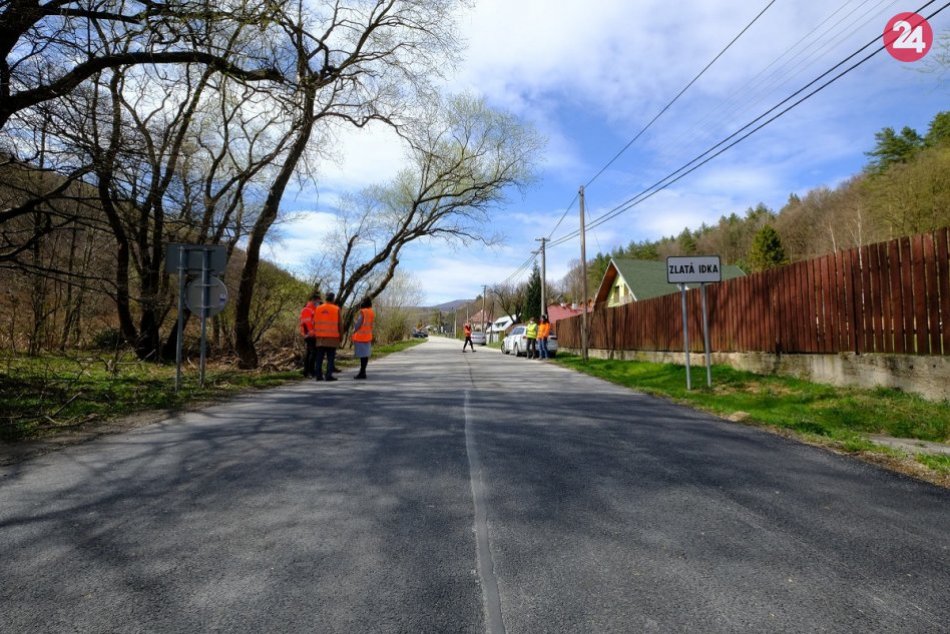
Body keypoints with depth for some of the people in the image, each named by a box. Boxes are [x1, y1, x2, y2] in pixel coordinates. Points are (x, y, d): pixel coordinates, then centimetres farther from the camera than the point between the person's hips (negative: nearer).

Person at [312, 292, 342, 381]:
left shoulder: (318, 308, 5)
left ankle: (318, 375, 8)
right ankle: (329, 375, -4)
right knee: (330, 358, 0)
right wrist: (340, 335, 8)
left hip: (320, 337, 3)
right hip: (332, 337, -3)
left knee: (319, 357, 8)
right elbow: (339, 324, -3)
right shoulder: (336, 309, -4)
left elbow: (314, 323, 6)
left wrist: (315, 333, 15)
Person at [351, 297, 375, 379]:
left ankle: (362, 373, -6)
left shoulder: (362, 312, -13)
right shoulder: (372, 313, 9)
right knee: (365, 354, 10)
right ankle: (363, 372, 15)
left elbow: (358, 323, -14)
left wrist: (354, 331, 0)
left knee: (362, 355, -7)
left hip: (360, 336, -8)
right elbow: (371, 325, 11)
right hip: (368, 336, 8)